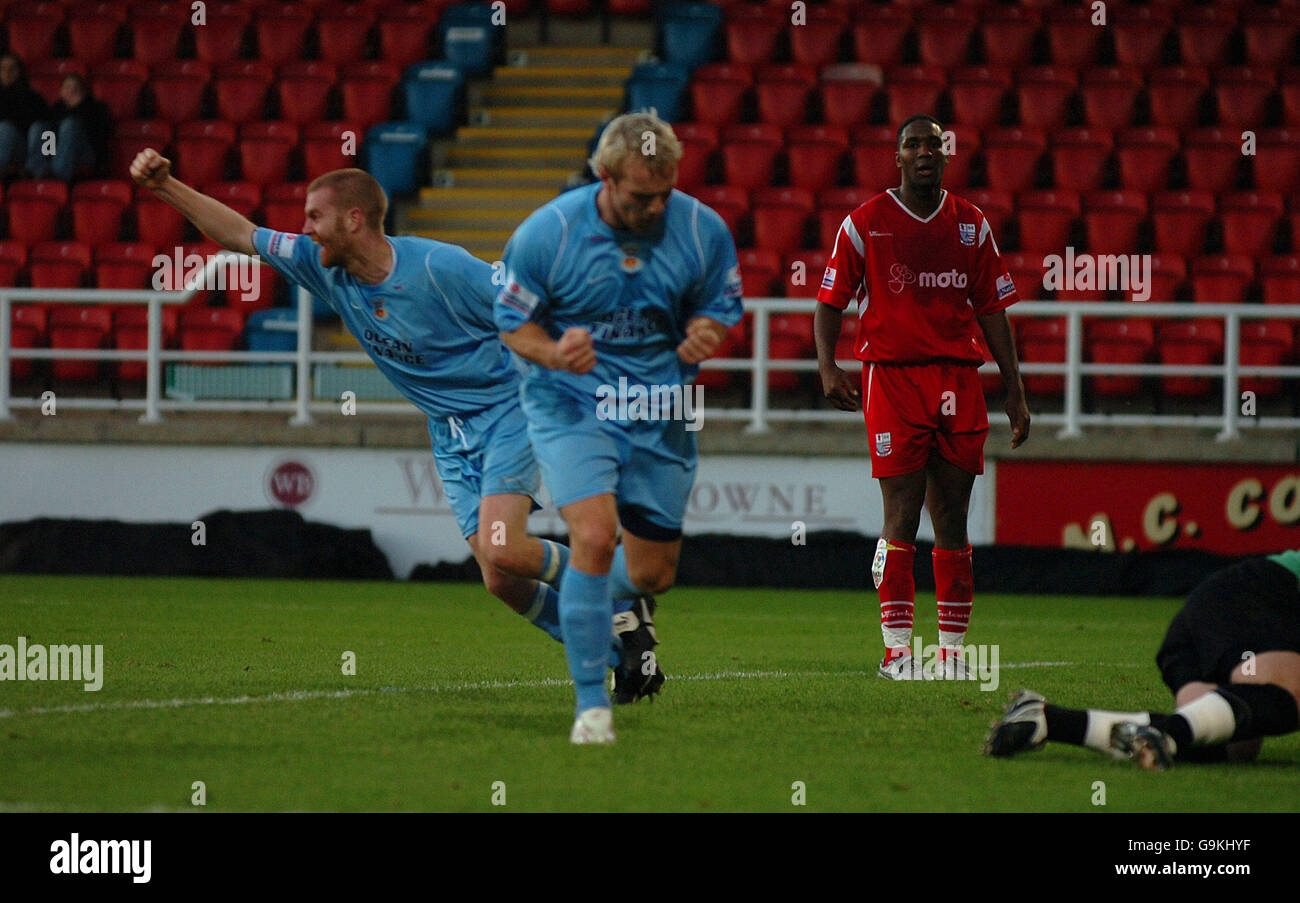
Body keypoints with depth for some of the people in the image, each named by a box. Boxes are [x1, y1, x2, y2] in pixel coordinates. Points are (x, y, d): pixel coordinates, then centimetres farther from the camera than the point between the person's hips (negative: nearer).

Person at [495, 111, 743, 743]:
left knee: (653, 573, 10)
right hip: (570, 405, -3)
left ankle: (621, 609, 50)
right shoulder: (545, 234, -15)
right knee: (594, 535, -24)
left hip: (660, 416, 3)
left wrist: (704, 336, -18)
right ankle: (590, 702, -14)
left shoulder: (704, 231, -10)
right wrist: (555, 354, -25)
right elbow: (512, 322, -3)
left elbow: (720, 308, 6)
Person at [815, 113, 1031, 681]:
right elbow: (830, 303, 4)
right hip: (891, 374, -3)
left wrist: (1015, 393, 11)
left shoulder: (970, 225, 12)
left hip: (958, 379, 3)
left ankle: (952, 649, 9)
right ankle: (897, 649, -7)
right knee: (902, 516, -8)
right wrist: (827, 367, -12)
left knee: (952, 518, 4)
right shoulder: (865, 224, 3)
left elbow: (992, 310, 15)